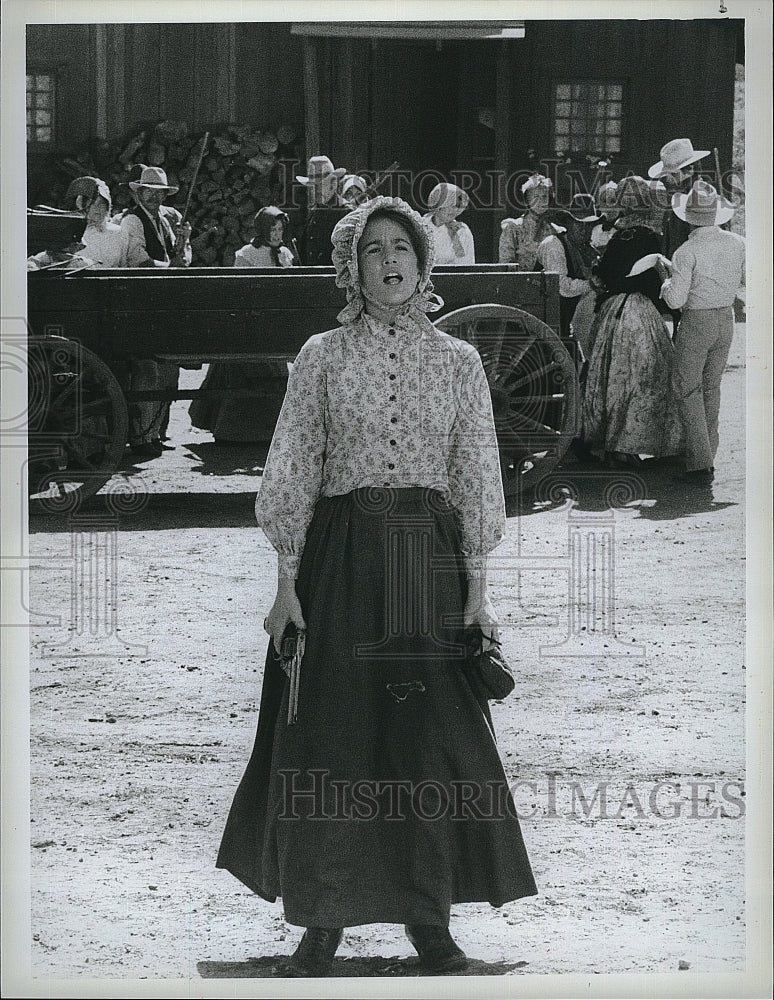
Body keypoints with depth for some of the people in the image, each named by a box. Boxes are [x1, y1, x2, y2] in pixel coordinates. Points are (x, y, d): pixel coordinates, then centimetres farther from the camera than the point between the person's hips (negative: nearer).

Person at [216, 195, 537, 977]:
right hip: (341, 554, -1)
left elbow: (476, 476, 6)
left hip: (431, 558, 1)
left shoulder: (458, 361, 6)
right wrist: (287, 582, -3)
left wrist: (477, 589, 2)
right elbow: (292, 474, 2)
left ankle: (428, 916, 14)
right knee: (331, 735, 1)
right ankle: (323, 919, 11)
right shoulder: (322, 357, 3)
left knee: (434, 737, 2)